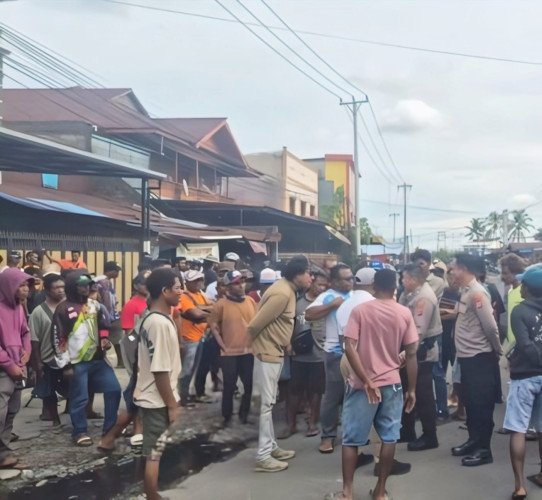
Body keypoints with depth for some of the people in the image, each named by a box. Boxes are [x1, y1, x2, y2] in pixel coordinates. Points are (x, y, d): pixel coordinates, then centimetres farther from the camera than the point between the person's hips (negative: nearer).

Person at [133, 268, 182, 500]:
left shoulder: (151, 319, 8)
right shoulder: (161, 323, -23)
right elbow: (160, 370, -24)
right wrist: (172, 405, -17)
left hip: (150, 396, 10)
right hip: (158, 400, -10)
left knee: (152, 452, 19)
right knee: (153, 454, 1)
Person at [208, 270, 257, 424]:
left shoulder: (251, 301, 4)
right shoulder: (221, 304, -8)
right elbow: (213, 326, -4)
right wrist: (223, 346, -7)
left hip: (249, 352, 4)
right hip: (229, 353, -3)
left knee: (249, 385, 10)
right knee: (229, 386, 5)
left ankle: (244, 413, 27)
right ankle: (226, 416, 21)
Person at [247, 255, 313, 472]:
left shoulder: (288, 289, 8)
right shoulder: (282, 293, -23)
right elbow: (255, 325, -22)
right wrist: (260, 342, -4)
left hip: (275, 352, 10)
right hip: (268, 353, -10)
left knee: (269, 403, 16)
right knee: (267, 404, -5)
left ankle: (271, 447, 27)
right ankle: (263, 456, 1)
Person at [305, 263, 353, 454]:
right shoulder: (327, 296, -4)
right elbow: (309, 315, -17)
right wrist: (332, 305, -19)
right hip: (337, 353, -5)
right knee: (333, 395, 1)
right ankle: (328, 435, 10)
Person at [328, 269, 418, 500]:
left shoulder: (360, 310, -6)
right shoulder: (405, 314, -1)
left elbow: (350, 348, -15)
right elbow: (411, 354, -1)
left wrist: (367, 381, -14)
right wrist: (412, 389, 6)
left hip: (362, 384, -2)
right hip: (392, 384, 2)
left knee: (351, 439, 7)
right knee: (389, 438, 11)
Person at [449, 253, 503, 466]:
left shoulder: (477, 293, -19)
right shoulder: (465, 291, 10)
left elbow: (490, 326, -19)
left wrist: (498, 351, -7)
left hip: (480, 357, -9)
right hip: (467, 356, 9)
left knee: (481, 405, 0)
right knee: (470, 402, 18)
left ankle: (483, 449, 9)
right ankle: (474, 441, 31)